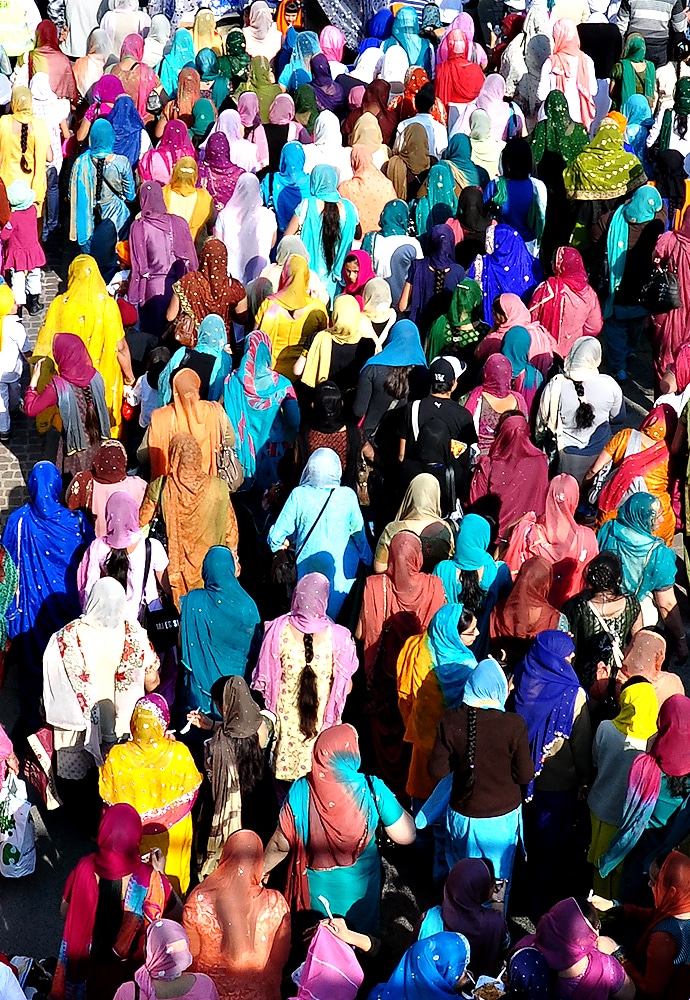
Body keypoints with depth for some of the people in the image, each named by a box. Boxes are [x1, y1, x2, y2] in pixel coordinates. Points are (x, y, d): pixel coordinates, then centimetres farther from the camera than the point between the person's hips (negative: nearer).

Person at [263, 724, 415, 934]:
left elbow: (281, 845, -11)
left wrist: (262, 869, 7)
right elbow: (406, 836, -18)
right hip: (359, 886, 0)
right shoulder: (372, 789, -23)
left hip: (315, 884, 1)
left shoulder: (300, 791, -20)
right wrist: (393, 803, -2)